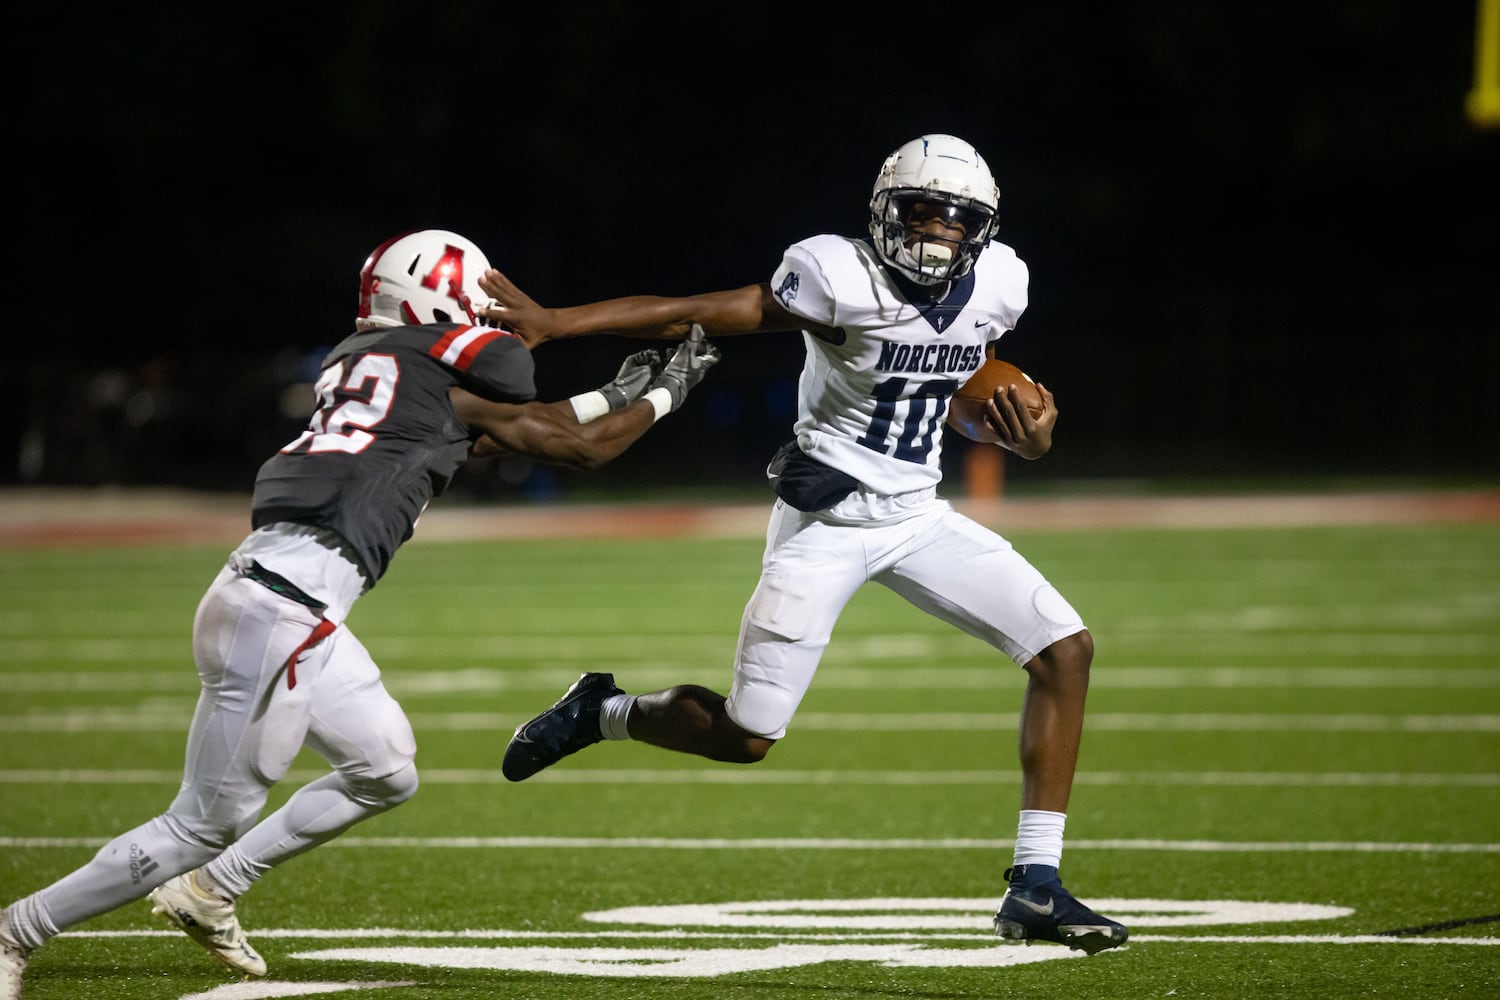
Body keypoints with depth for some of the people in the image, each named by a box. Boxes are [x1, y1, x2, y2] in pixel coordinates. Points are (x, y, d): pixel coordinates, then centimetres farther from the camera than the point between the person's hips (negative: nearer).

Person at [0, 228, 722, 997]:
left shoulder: (359, 361, 21)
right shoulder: (441, 373, -2)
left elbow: (488, 431, 33)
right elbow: (580, 449, 8)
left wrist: (611, 395, 37)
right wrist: (663, 397, 23)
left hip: (292, 607, 9)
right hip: (279, 609, -9)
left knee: (385, 773, 21)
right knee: (208, 821, -3)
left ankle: (209, 891, 25)